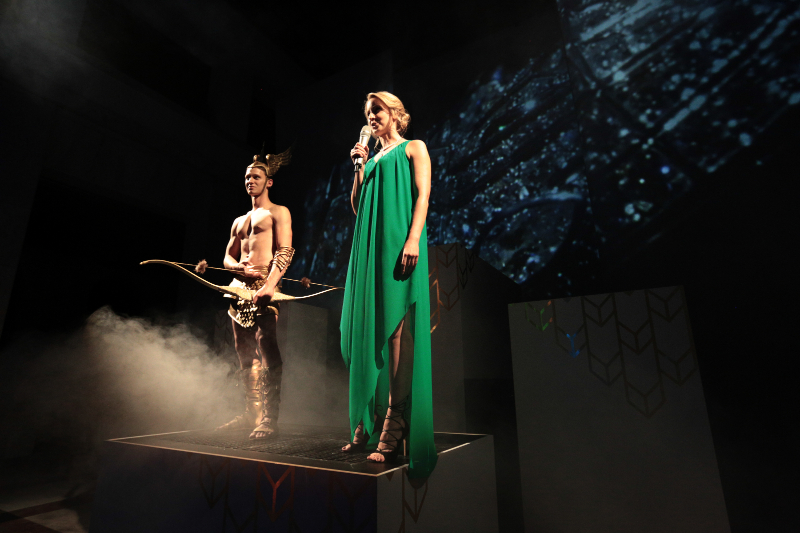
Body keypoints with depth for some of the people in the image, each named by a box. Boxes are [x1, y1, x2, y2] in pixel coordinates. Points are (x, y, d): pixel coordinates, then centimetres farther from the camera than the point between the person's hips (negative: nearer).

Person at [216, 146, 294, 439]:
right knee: (245, 353, 7)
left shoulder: (278, 212, 6)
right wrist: (242, 267, -2)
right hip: (240, 286, 7)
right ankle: (251, 413, 15)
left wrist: (270, 283, -24)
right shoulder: (239, 221, 27)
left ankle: (269, 418, -10)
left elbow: (285, 251, -9)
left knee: (267, 349, -14)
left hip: (264, 285, -7)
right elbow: (227, 258, 23)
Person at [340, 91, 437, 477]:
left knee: (395, 326, -15)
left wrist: (413, 239, -17)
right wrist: (359, 168, 11)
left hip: (399, 242, -6)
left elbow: (423, 196, -3)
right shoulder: (373, 158, 28)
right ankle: (366, 423, 6)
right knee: (367, 327, 0)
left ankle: (395, 428, -12)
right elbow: (357, 207, 21)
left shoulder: (413, 149, 12)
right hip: (370, 246, 6)